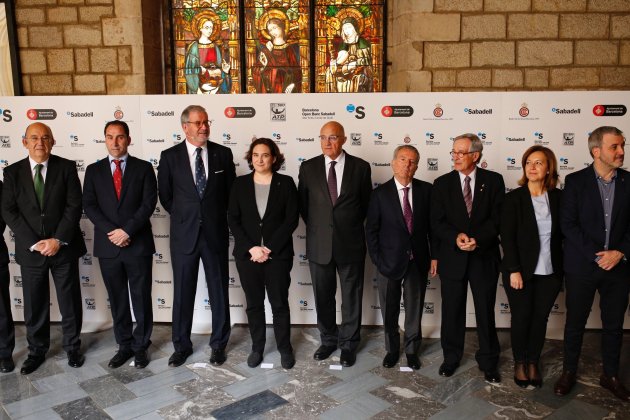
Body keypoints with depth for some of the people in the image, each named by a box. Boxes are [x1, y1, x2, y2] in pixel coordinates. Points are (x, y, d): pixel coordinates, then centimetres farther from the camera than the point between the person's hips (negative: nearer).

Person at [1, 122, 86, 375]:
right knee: (34, 304, 11)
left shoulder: (66, 167, -2)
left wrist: (58, 240, -14)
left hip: (64, 247, -1)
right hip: (30, 249, 1)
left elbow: (74, 205, -7)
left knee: (70, 301, 8)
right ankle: (37, 351, 29)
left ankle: (73, 347, 26)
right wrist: (34, 243, -11)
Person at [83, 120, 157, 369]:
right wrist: (111, 232, -12)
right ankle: (124, 345, 24)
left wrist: (127, 230, -16)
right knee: (117, 300, 11)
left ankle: (140, 346, 19)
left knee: (141, 298, 5)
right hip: (107, 245, 2)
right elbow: (89, 206, 1)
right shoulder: (94, 170, 9)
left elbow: (148, 203, -6)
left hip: (138, 244, -2)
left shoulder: (143, 168, 2)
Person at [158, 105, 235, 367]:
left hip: (216, 233, 1)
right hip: (184, 233, 0)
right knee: (183, 292, 9)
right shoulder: (170, 156, -1)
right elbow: (165, 196, 7)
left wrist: (216, 216, 8)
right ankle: (181, 345, 26)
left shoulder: (223, 153, 1)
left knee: (219, 291, 9)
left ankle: (219, 344, 25)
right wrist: (183, 216, 7)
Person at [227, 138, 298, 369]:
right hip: (247, 254, 2)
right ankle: (257, 347, 27)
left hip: (278, 254, -1)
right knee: (254, 304, 11)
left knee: (280, 303, 6)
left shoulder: (286, 183, -1)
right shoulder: (240, 183, 3)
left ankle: (285, 348, 23)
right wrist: (251, 248, -12)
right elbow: (233, 219, 0)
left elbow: (291, 219, -6)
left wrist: (269, 248, -13)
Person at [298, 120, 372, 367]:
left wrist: (351, 226, 7)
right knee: (323, 297, 13)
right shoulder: (308, 167, 1)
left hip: (351, 244, -1)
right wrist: (316, 227, 8)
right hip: (319, 244, 2)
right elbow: (302, 204, 10)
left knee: (351, 297, 10)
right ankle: (328, 340, 33)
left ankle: (349, 344, 27)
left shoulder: (360, 167, -2)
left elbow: (366, 203, 7)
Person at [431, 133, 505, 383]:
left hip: (484, 257, -1)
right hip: (452, 257, 1)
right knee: (451, 311, 11)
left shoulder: (494, 181, 0)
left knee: (486, 312, 9)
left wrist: (477, 239, -20)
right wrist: (456, 237, -20)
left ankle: (488, 362, 27)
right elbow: (437, 222, -3)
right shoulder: (442, 184, 2)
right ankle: (451, 357, 30)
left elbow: (497, 218, -6)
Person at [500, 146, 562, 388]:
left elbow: (562, 234, 5)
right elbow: (507, 237, -8)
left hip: (550, 272, 2)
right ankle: (519, 363, 25)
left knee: (540, 318, 9)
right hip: (521, 271, -2)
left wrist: (563, 267, -1)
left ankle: (533, 363, 26)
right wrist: (514, 270, -12)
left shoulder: (558, 198, 2)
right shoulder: (514, 198, -6)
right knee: (521, 317, 6)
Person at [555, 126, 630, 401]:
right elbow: (568, 224, -9)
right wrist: (596, 255, -15)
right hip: (582, 266, -2)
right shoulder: (575, 181, -5)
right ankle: (568, 372, 26)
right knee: (575, 323, 10)